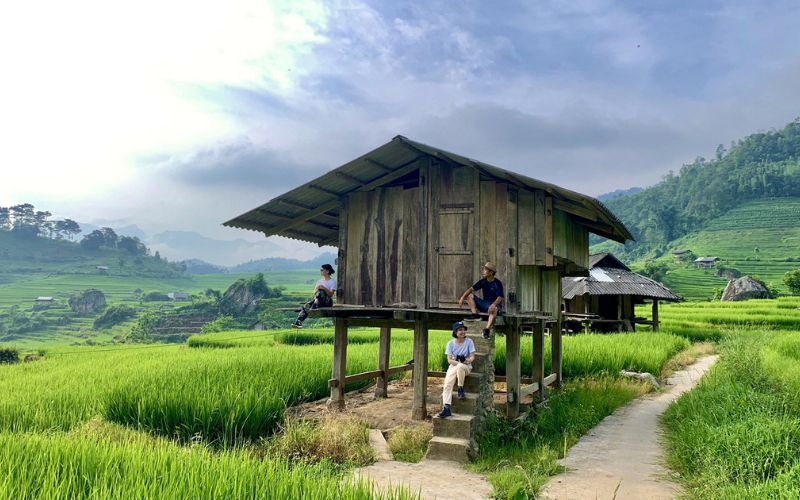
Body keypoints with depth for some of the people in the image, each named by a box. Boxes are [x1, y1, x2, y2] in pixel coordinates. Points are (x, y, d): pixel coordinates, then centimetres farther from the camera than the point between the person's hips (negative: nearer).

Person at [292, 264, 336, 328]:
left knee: (321, 291, -34)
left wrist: (324, 288, -25)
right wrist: (317, 288, -12)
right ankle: (298, 322, -35)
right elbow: (314, 292, 10)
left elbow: (331, 294, -11)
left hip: (328, 302, -5)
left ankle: (313, 308, -45)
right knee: (306, 305, -24)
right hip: (317, 300, 5)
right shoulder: (319, 281, 20)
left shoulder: (333, 281, 2)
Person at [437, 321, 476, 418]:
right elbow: (449, 360, -3)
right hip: (453, 367, 2)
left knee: (460, 366, -38)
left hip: (466, 367, -2)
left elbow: (472, 356, -4)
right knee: (447, 384, -22)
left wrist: (468, 360, -27)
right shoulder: (450, 343, 1)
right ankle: (446, 407, -28)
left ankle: (461, 389, -19)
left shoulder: (469, 341, -1)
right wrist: (457, 362, -22)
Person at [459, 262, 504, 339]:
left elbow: (500, 297, -22)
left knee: (494, 309, -42)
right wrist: (462, 297, -14)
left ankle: (487, 329, -51)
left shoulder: (497, 283, -12)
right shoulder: (483, 281, 4)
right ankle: (475, 314, -19)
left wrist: (493, 305, -42)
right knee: (469, 296, -6)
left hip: (495, 304, -6)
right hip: (484, 303, 7)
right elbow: (472, 289, 1)